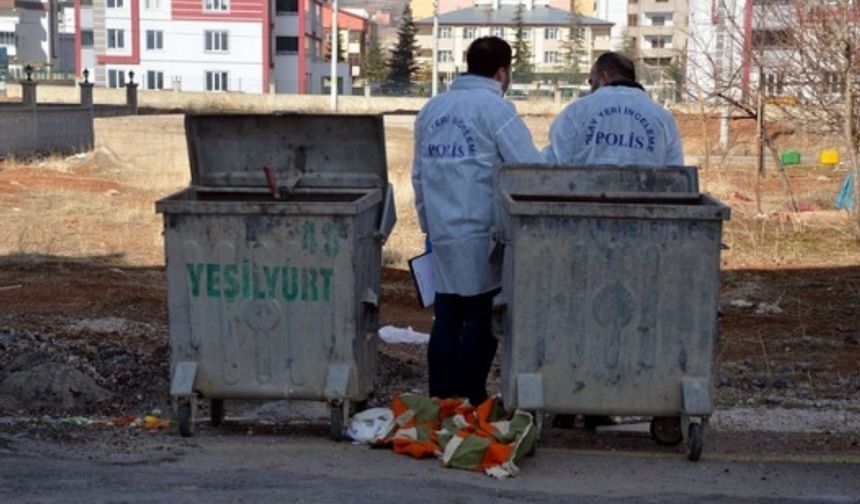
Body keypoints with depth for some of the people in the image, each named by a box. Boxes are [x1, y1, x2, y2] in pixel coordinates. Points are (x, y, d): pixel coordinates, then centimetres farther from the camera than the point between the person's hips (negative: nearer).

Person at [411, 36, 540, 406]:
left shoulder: (431, 109, 14)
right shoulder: (495, 108, -9)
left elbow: (419, 175, 19)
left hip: (442, 235, 7)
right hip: (482, 234, -7)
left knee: (446, 319, 12)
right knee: (481, 321, 1)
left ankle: (440, 401, 16)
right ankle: (470, 401, 3)